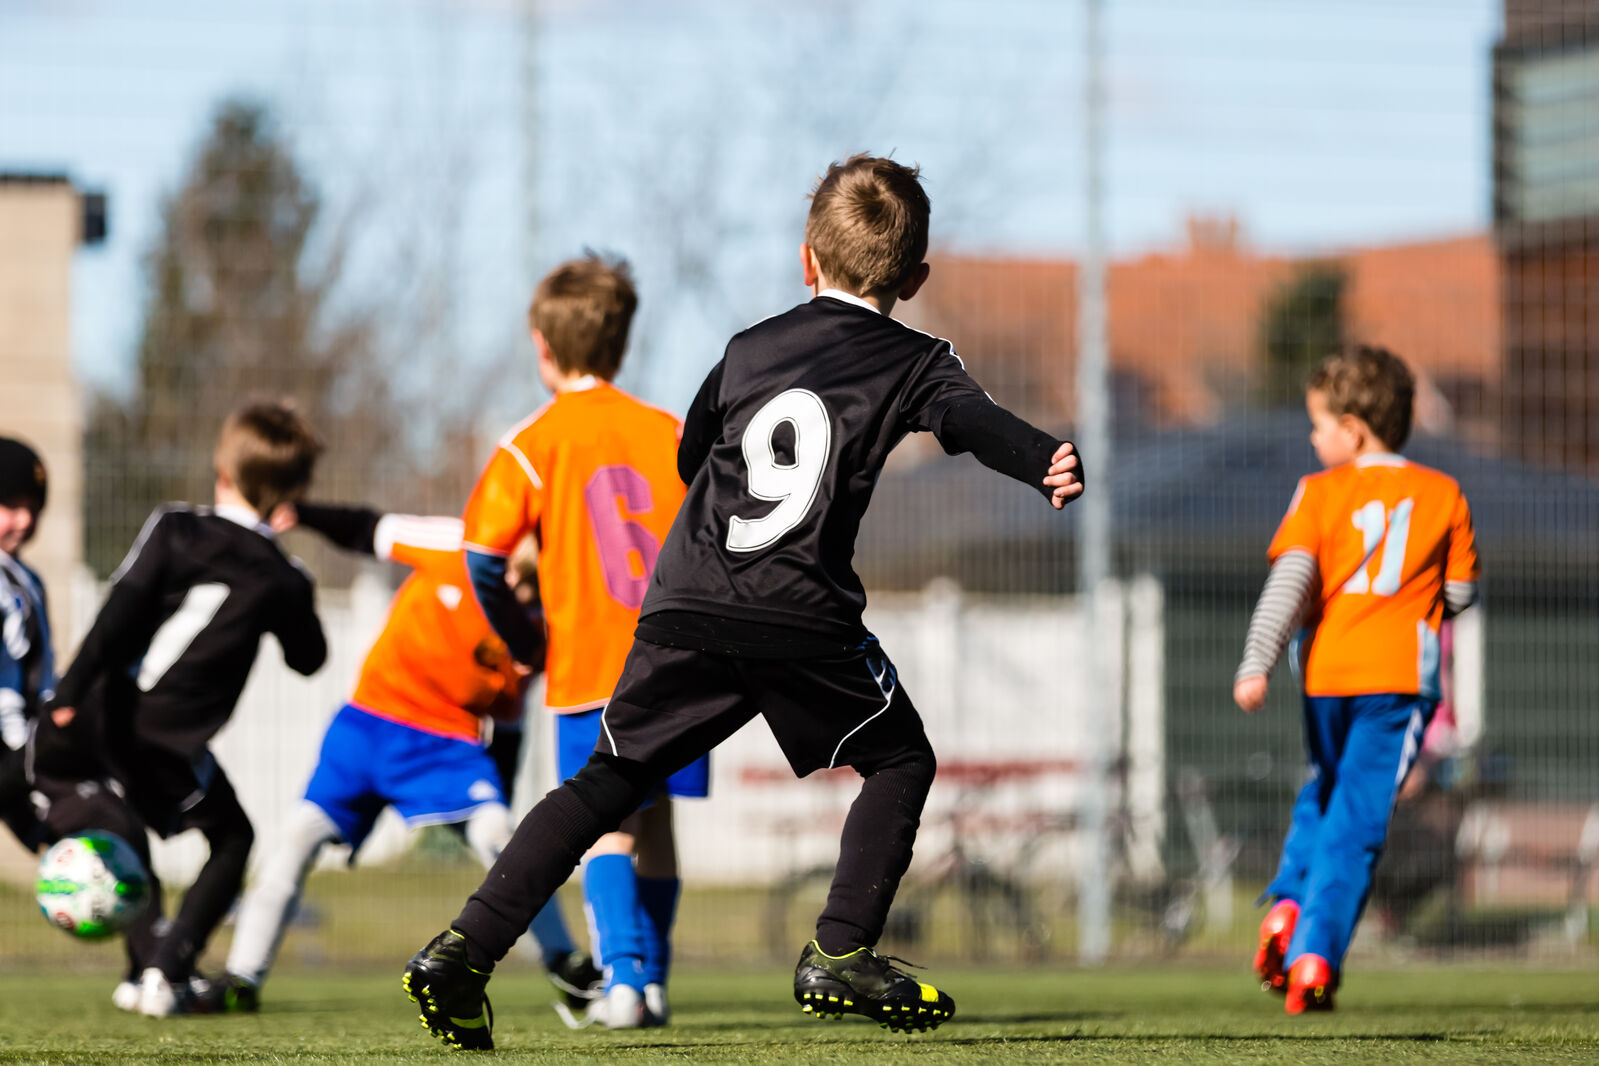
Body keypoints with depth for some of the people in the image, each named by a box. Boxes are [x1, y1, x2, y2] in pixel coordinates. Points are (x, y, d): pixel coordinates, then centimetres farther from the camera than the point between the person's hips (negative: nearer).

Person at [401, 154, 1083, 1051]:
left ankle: (466, 949, -4)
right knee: (900, 761, 16)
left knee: (610, 780, 9)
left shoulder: (748, 349, 22)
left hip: (686, 606, 4)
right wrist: (1047, 462, -30)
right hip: (802, 617, -4)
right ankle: (841, 955, 4)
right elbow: (974, 418, -12)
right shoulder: (914, 363, 9)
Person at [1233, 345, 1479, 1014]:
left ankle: (1288, 906, 4)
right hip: (1399, 675, -1)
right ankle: (1316, 955, -12)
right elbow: (1461, 594, 9)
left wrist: (1256, 664, -17)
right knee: (1355, 822, -1)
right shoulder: (1443, 495, 6)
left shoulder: (1320, 492, 1)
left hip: (1326, 672, 1)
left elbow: (1289, 578, -10)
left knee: (1321, 799, 24)